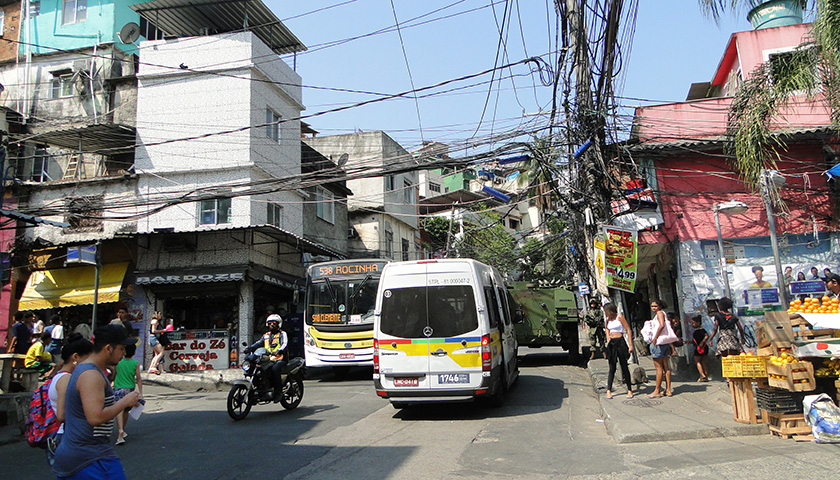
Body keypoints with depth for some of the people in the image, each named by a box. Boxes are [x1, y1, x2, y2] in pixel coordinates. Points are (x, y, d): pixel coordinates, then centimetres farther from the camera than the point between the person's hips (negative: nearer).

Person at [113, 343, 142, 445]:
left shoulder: (118, 362, -1)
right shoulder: (135, 363, -2)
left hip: (118, 388, -2)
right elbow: (138, 379, -4)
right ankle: (123, 431, 31)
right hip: (130, 388, 2)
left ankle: (120, 431, -27)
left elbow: (113, 376, 12)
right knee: (126, 410, 18)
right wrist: (140, 393, -2)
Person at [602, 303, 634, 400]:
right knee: (612, 368, 4)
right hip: (611, 344, 5)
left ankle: (629, 390, 11)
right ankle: (608, 390, 4)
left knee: (624, 366, 2)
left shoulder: (620, 317, -6)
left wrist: (630, 345, -13)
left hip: (620, 342, -5)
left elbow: (628, 330, -8)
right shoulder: (608, 319, 11)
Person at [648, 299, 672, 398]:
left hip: (658, 342, -10)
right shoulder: (661, 314, 19)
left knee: (659, 367, -5)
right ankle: (668, 390, 11)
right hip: (664, 343, 10)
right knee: (666, 367, 9)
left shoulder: (660, 313, -9)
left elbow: (661, 325, -24)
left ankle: (657, 391, -1)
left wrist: (655, 338, -22)